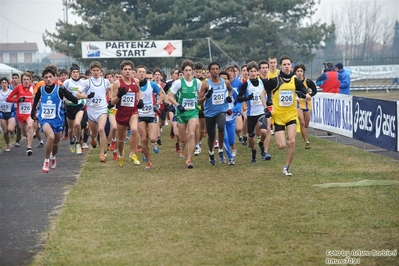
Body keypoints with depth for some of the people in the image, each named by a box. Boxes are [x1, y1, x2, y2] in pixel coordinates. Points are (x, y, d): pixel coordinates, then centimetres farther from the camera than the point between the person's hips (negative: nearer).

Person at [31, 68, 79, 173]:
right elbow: (36, 100, 19)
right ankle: (46, 161, -13)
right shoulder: (41, 90, -4)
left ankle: (53, 157, 52)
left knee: (56, 142, 17)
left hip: (57, 120, 1)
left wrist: (65, 92, -31)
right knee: (51, 136, -29)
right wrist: (33, 112, 24)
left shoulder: (59, 89, -12)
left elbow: (75, 101, -19)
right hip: (44, 119, -1)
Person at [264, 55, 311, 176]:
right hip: (278, 115, -2)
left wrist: (303, 95, -19)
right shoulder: (274, 81, -8)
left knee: (292, 142, -13)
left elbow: (308, 97, 2)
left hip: (291, 115, 2)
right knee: (281, 146, -7)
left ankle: (286, 168, 2)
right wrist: (266, 107, 1)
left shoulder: (295, 81, -1)